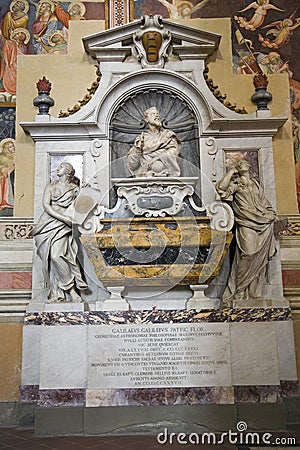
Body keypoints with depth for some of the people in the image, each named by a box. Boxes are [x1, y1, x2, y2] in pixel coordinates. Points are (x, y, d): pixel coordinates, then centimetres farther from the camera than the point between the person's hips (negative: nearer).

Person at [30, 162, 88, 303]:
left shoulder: (75, 189, 12)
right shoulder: (50, 187, 14)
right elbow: (46, 205, 0)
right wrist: (64, 218, -12)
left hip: (63, 227, -2)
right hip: (48, 224, 2)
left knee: (56, 255, -21)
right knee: (49, 258, -6)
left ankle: (70, 289, -14)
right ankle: (55, 293, 0)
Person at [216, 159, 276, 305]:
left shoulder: (255, 183, 22)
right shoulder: (235, 183, 8)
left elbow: (265, 203, 25)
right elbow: (221, 187, -12)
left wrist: (270, 215, 9)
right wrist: (232, 171, -1)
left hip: (263, 225, 5)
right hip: (246, 226, -5)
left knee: (260, 260, 2)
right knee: (248, 256, -16)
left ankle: (254, 294, 9)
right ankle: (239, 293, -6)